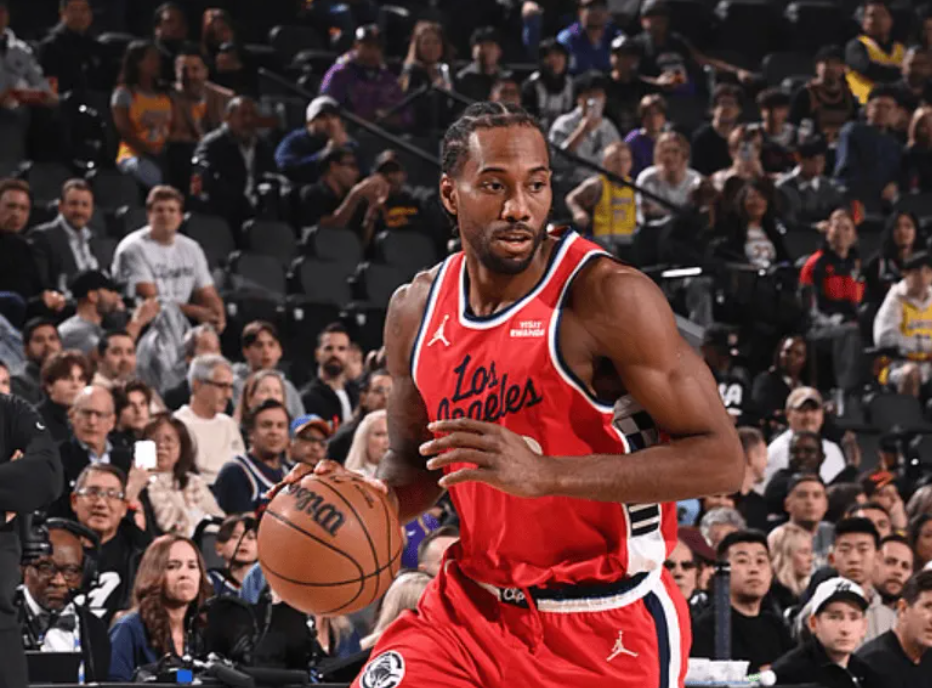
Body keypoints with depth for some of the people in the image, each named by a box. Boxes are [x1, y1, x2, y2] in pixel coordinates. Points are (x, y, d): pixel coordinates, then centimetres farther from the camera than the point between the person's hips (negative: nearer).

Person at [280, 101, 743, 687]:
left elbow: (720, 461, -22)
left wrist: (544, 474, -31)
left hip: (606, 628, -5)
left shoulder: (607, 297, -18)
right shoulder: (416, 311, 2)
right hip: (474, 606, 5)